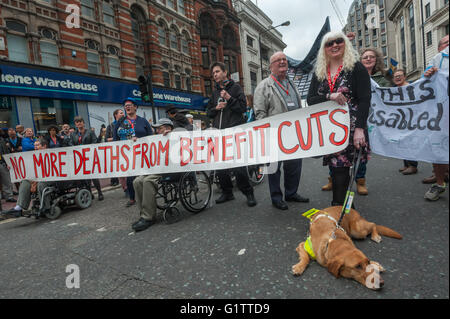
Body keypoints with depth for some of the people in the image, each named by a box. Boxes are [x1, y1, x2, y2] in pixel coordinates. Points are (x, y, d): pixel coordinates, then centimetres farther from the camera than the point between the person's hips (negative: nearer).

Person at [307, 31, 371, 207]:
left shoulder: (356, 67, 3)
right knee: (335, 167, 6)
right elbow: (310, 100, 6)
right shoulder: (319, 72, 14)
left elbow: (364, 99, -5)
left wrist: (359, 128, -16)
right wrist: (329, 97, -13)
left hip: (350, 126, -4)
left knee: (340, 167, -10)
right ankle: (341, 207, 19)